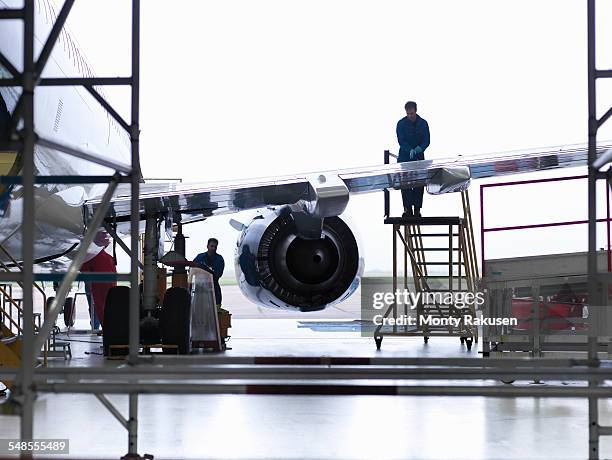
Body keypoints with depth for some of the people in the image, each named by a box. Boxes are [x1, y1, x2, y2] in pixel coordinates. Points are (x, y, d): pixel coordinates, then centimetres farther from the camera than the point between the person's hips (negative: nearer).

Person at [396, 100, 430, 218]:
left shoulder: (423, 123, 2)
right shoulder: (401, 124, -4)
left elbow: (427, 141, -1)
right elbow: (401, 141, -11)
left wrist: (420, 148, -21)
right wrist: (410, 150, -27)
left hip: (419, 157, 1)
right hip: (405, 157, -1)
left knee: (419, 184, -1)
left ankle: (417, 209, 4)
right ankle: (408, 209, -3)